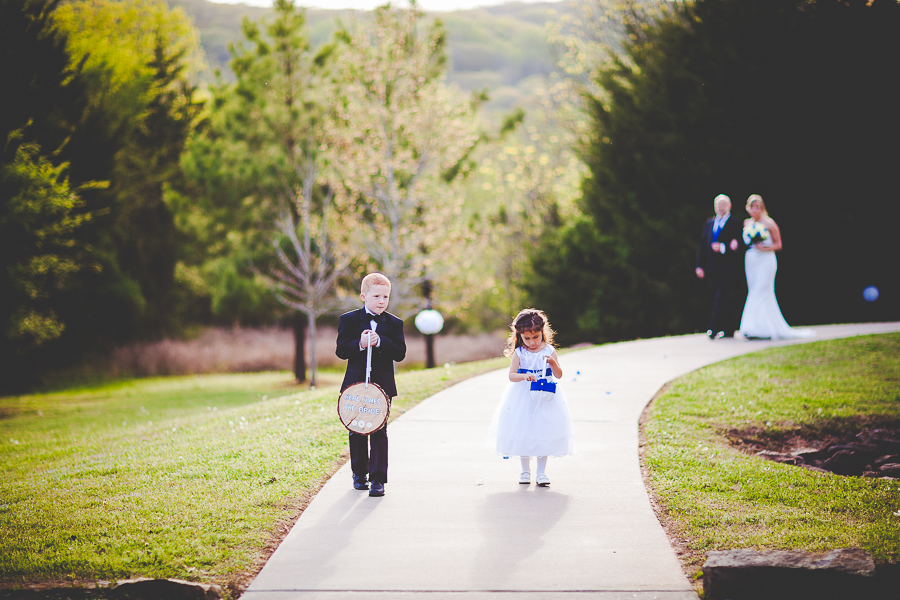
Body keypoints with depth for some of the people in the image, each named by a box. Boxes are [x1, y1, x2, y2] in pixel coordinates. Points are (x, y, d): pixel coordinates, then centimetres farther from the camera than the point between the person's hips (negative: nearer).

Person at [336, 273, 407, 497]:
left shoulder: (394, 323, 3)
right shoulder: (349, 320, 1)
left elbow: (400, 353, -7)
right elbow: (341, 350, -6)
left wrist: (380, 342, -21)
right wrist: (359, 344, -24)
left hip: (382, 385, -1)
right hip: (355, 384, 1)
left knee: (379, 431, -6)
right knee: (357, 431, 10)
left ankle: (378, 478, -6)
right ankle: (359, 473, 27)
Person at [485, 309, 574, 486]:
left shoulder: (549, 351, -3)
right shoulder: (519, 353, -5)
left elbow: (559, 375, -5)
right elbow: (511, 375, -9)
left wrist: (553, 363, -24)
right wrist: (524, 376, -28)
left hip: (545, 397, 0)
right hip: (523, 398, 0)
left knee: (544, 433, 1)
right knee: (523, 432, 4)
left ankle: (541, 472, 11)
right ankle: (525, 470, 19)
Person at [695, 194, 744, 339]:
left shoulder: (735, 224, 0)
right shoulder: (709, 223, 16)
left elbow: (738, 246, -7)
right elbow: (703, 246, 15)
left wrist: (723, 248, -22)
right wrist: (700, 266, 7)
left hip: (727, 268, -6)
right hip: (712, 270, 6)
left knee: (722, 298, -13)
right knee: (718, 299, 9)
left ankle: (714, 328, -19)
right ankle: (727, 330, 16)